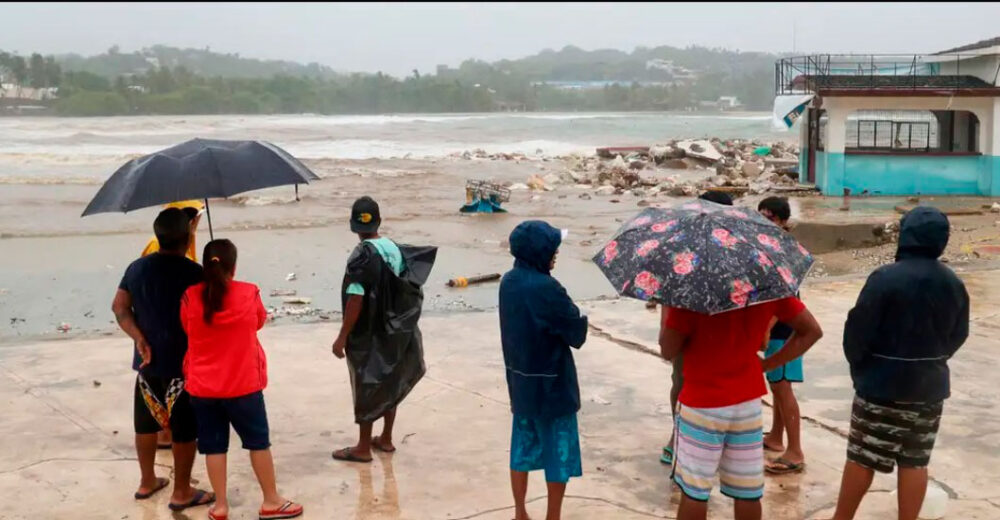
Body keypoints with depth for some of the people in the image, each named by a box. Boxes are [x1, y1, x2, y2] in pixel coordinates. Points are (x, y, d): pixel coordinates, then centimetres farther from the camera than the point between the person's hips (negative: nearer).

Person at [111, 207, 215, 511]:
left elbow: (119, 307, 2)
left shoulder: (137, 268, 4)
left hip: (147, 360, 6)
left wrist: (139, 338, -4)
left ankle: (147, 482, 33)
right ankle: (182, 493, 11)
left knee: (147, 422, 20)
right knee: (185, 429, 4)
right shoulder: (193, 273, -16)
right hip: (183, 362, -6)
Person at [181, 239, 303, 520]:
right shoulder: (249, 293, -10)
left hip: (202, 386, 2)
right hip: (243, 384, -1)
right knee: (259, 441, 13)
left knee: (214, 445, 12)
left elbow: (188, 330, 7)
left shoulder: (190, 297, -8)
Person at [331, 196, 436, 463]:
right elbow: (407, 290, 8)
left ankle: (363, 448, 15)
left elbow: (355, 300, -23)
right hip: (394, 332, 7)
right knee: (391, 384, 18)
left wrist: (342, 337, -17)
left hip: (368, 335, -7)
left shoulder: (362, 256, -20)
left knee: (367, 389, 4)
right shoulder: (395, 249, 0)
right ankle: (386, 439, 31)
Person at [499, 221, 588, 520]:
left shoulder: (509, 281, 0)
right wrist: (580, 319, 3)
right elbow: (577, 333, -17)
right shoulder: (545, 288, -24)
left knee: (522, 450, 17)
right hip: (551, 385, -7)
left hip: (520, 381, 7)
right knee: (558, 454, 8)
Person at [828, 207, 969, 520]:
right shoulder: (954, 285, 1)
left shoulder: (885, 278, -18)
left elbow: (857, 329, -15)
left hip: (881, 384, -5)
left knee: (862, 457, 7)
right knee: (915, 462, 12)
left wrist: (858, 364, 4)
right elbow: (958, 336, 11)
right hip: (930, 385, 5)